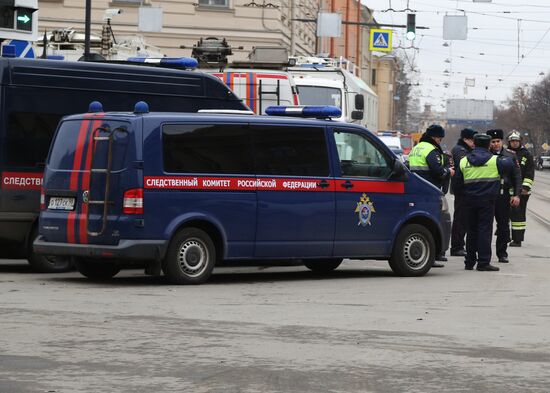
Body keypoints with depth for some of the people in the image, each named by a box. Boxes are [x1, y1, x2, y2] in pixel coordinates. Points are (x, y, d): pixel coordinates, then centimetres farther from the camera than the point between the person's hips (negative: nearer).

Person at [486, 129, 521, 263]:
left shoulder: (510, 155, 6)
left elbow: (517, 176, 6)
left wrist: (516, 195, -1)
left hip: (504, 195, 1)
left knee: (503, 225, 5)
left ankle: (502, 253, 13)